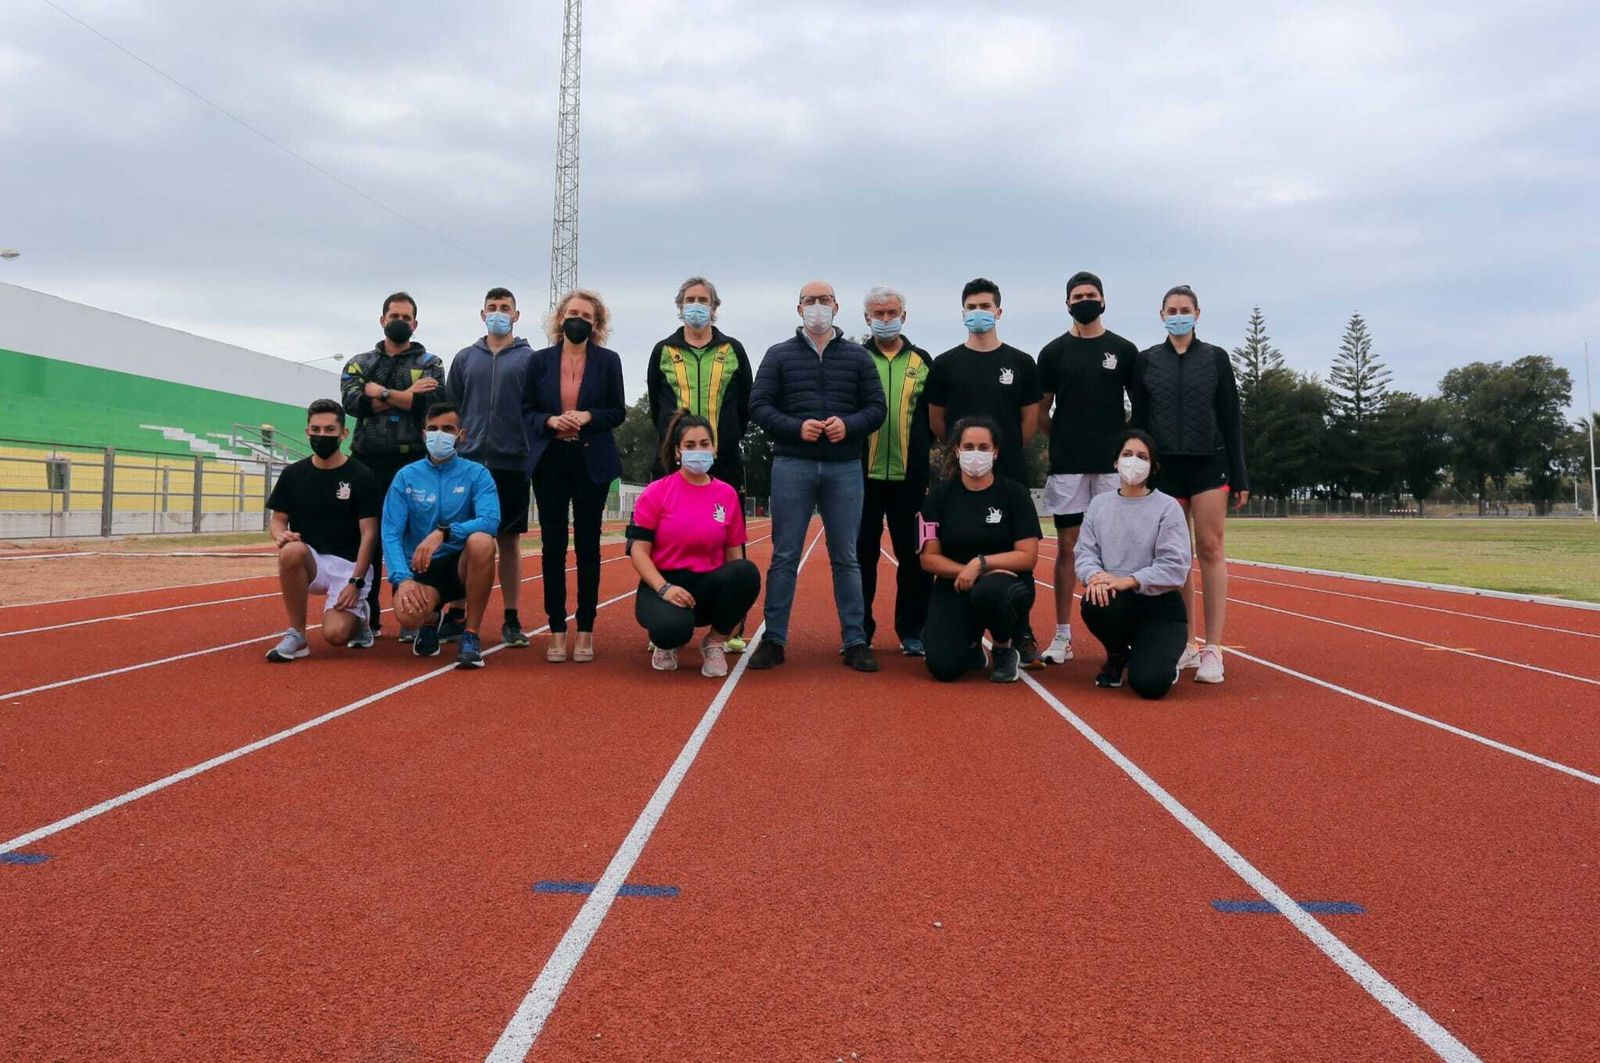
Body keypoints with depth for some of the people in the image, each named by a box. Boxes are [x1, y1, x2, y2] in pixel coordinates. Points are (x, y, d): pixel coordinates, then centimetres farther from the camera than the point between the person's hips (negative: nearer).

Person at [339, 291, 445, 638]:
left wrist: (380, 392, -5)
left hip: (412, 462, -2)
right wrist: (404, 396, -8)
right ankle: (368, 618, 11)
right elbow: (352, 402, -4)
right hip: (369, 462, 2)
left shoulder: (430, 364, 11)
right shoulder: (360, 363, 16)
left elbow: (427, 403, -10)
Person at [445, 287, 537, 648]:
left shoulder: (529, 359, 5)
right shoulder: (465, 358, 12)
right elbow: (450, 409, 14)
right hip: (468, 462, 2)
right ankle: (455, 615, 11)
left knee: (509, 541, 3)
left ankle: (511, 620, 10)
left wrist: (533, 453, -3)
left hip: (512, 463, -2)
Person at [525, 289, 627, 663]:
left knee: (588, 545, 2)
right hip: (550, 461, 1)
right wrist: (550, 421, -13)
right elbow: (527, 411, 7)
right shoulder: (540, 361, 7)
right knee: (553, 545, 2)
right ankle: (557, 631, 9)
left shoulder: (608, 361, 4)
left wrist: (589, 417, -14)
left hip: (592, 463, -1)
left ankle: (586, 631, 8)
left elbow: (618, 411, 4)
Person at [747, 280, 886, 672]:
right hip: (792, 466, -1)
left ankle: (855, 641, 9)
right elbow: (759, 405, 2)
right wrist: (796, 427, -14)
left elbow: (876, 407, 7)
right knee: (784, 556, 1)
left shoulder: (858, 356, 11)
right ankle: (773, 639, 7)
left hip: (845, 467, 1)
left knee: (846, 558, 4)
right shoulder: (779, 355, 8)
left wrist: (848, 425, -13)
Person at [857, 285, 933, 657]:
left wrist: (924, 451, 3)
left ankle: (912, 631, 14)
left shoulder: (923, 362, 11)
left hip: (910, 475, 1)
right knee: (861, 554, 4)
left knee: (914, 555, 5)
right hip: (863, 473, -1)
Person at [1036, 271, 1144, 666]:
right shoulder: (1054, 352, 7)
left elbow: (1140, 408, 9)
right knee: (1068, 545, 3)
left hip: (1113, 464, 0)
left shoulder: (1124, 350, 7)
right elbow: (1042, 412, 11)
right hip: (1066, 465, 0)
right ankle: (1063, 636, 7)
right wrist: (1063, 442, 3)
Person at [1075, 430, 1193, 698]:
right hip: (1116, 602, 4)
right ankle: (1117, 654, 2)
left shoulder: (1168, 507, -5)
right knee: (1094, 603, -35)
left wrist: (1127, 581, -24)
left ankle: (1160, 657, 17)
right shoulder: (1099, 504, 9)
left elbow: (1175, 566, -13)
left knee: (1150, 684, -25)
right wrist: (1095, 576, -22)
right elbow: (1085, 552, 1)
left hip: (1160, 604, -3)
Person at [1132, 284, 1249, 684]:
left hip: (1209, 463, -1)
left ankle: (1212, 648, -6)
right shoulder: (1146, 360, 8)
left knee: (1210, 549, -6)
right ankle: (1185, 642, 11)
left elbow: (1231, 419, 4)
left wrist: (1239, 476, -1)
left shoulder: (1216, 358, 6)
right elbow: (1139, 419, 8)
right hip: (1164, 466, 1)